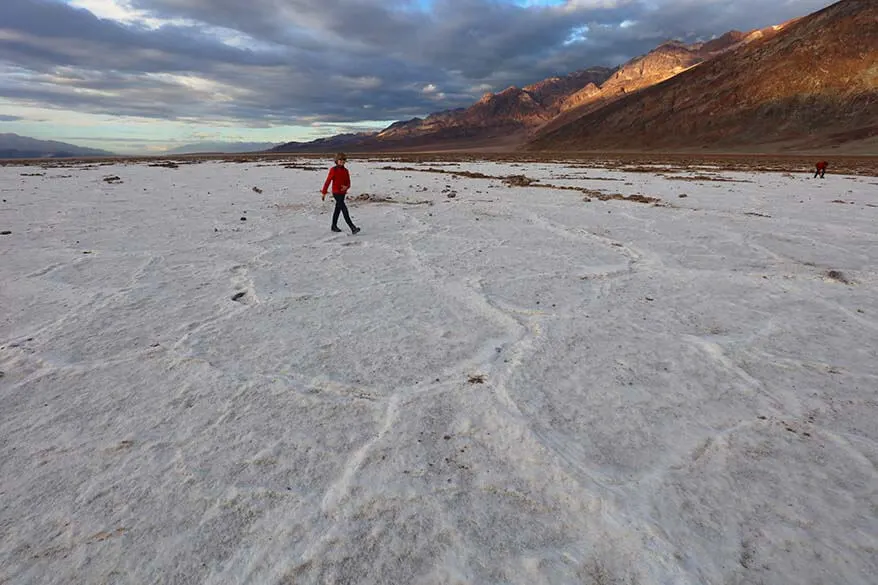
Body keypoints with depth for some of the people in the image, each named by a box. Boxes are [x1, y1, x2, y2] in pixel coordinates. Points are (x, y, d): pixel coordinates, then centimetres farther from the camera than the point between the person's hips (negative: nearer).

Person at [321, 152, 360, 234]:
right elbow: (327, 182, -7)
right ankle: (352, 228, -19)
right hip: (336, 193, -6)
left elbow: (348, 183, 8)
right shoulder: (333, 170, -8)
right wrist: (324, 193, -8)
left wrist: (346, 187, -16)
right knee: (344, 209, -14)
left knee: (338, 209, 17)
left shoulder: (345, 171, 7)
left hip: (343, 193, 6)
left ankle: (334, 226, 31)